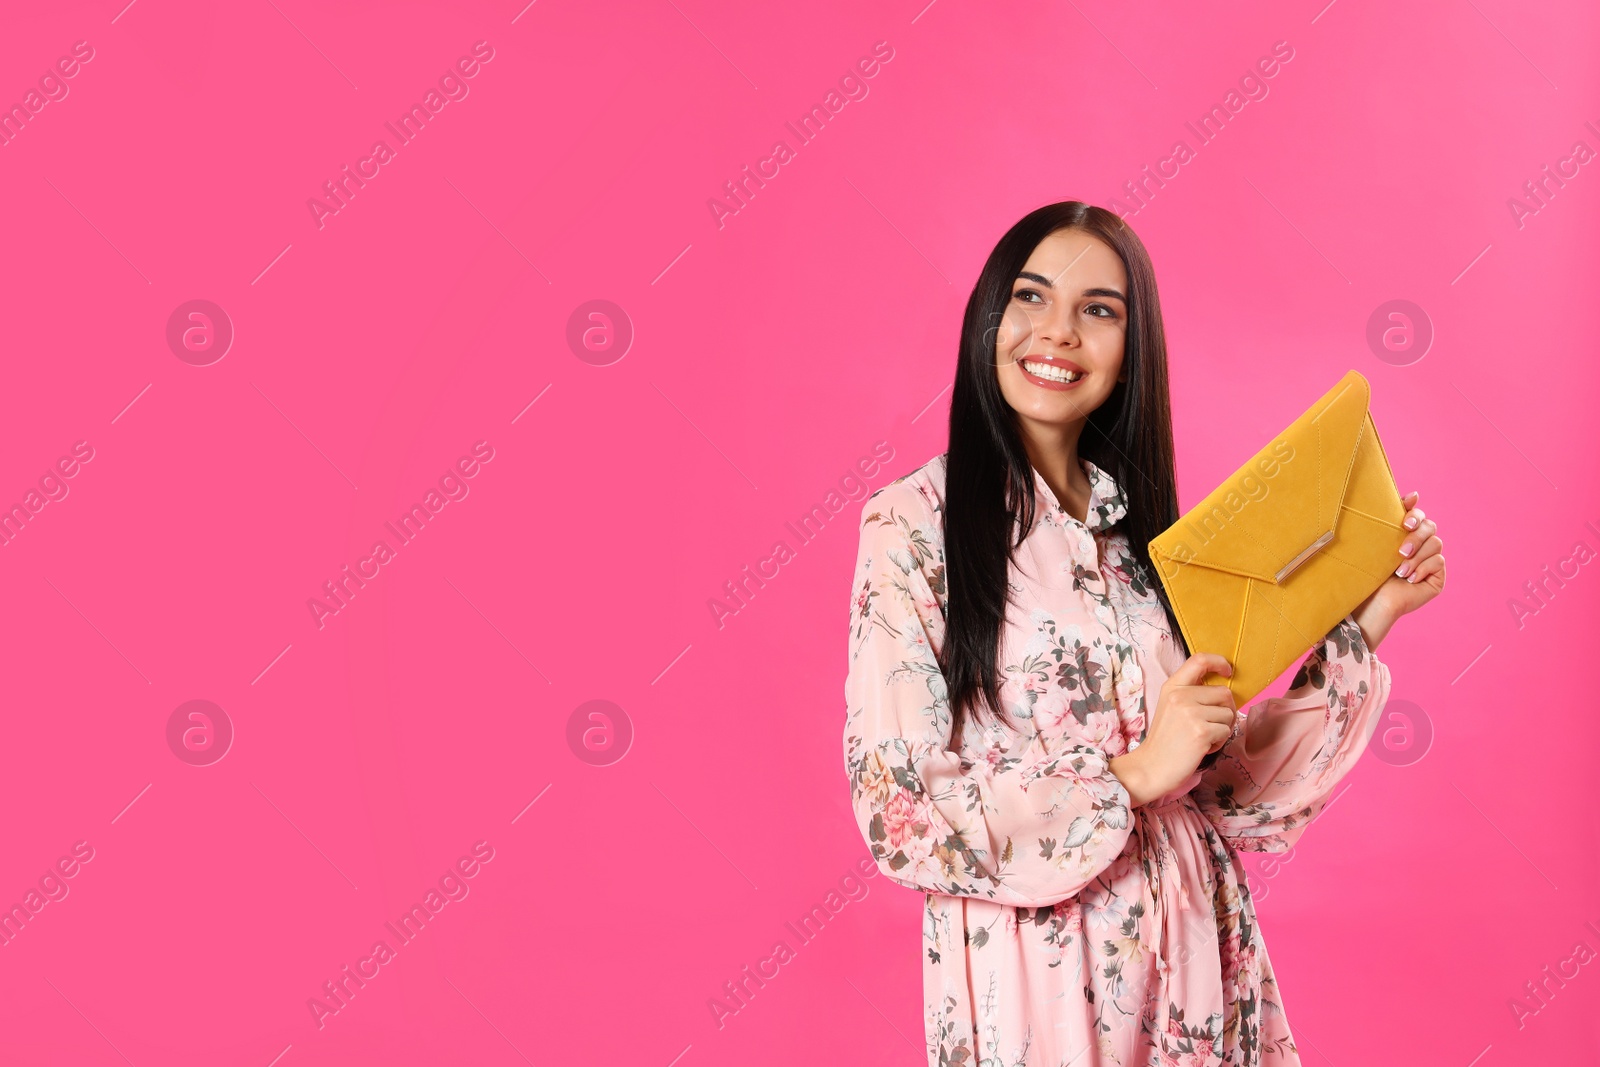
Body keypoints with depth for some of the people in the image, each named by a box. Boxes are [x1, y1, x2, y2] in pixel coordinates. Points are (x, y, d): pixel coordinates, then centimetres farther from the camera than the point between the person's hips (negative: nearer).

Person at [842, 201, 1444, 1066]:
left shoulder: (1143, 520, 5)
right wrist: (1133, 773, -19)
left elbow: (1226, 783, 5)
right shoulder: (913, 525, -10)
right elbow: (899, 814, -14)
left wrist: (1364, 623, -1)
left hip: (1192, 948, 5)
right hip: (1029, 965, -5)